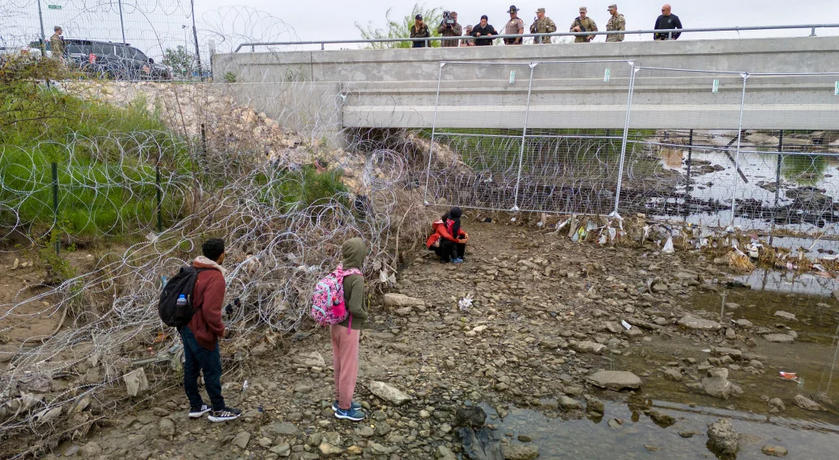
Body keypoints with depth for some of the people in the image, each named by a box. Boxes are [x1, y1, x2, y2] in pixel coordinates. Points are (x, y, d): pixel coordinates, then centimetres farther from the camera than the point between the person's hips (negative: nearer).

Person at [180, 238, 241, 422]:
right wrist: (220, 330, -13)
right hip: (202, 332, -9)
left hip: (187, 328, 9)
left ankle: (195, 406, 30)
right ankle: (218, 410, 16)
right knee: (212, 371, 4)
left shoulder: (193, 270, 6)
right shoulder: (215, 278, -21)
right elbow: (211, 310, -27)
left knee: (190, 368, 17)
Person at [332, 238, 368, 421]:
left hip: (335, 325, 7)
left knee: (339, 365, 20)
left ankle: (340, 400, 35)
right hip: (349, 329, -7)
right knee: (349, 368, 7)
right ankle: (344, 408, 21)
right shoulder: (357, 278, -24)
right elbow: (355, 308, -28)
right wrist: (365, 315, -8)